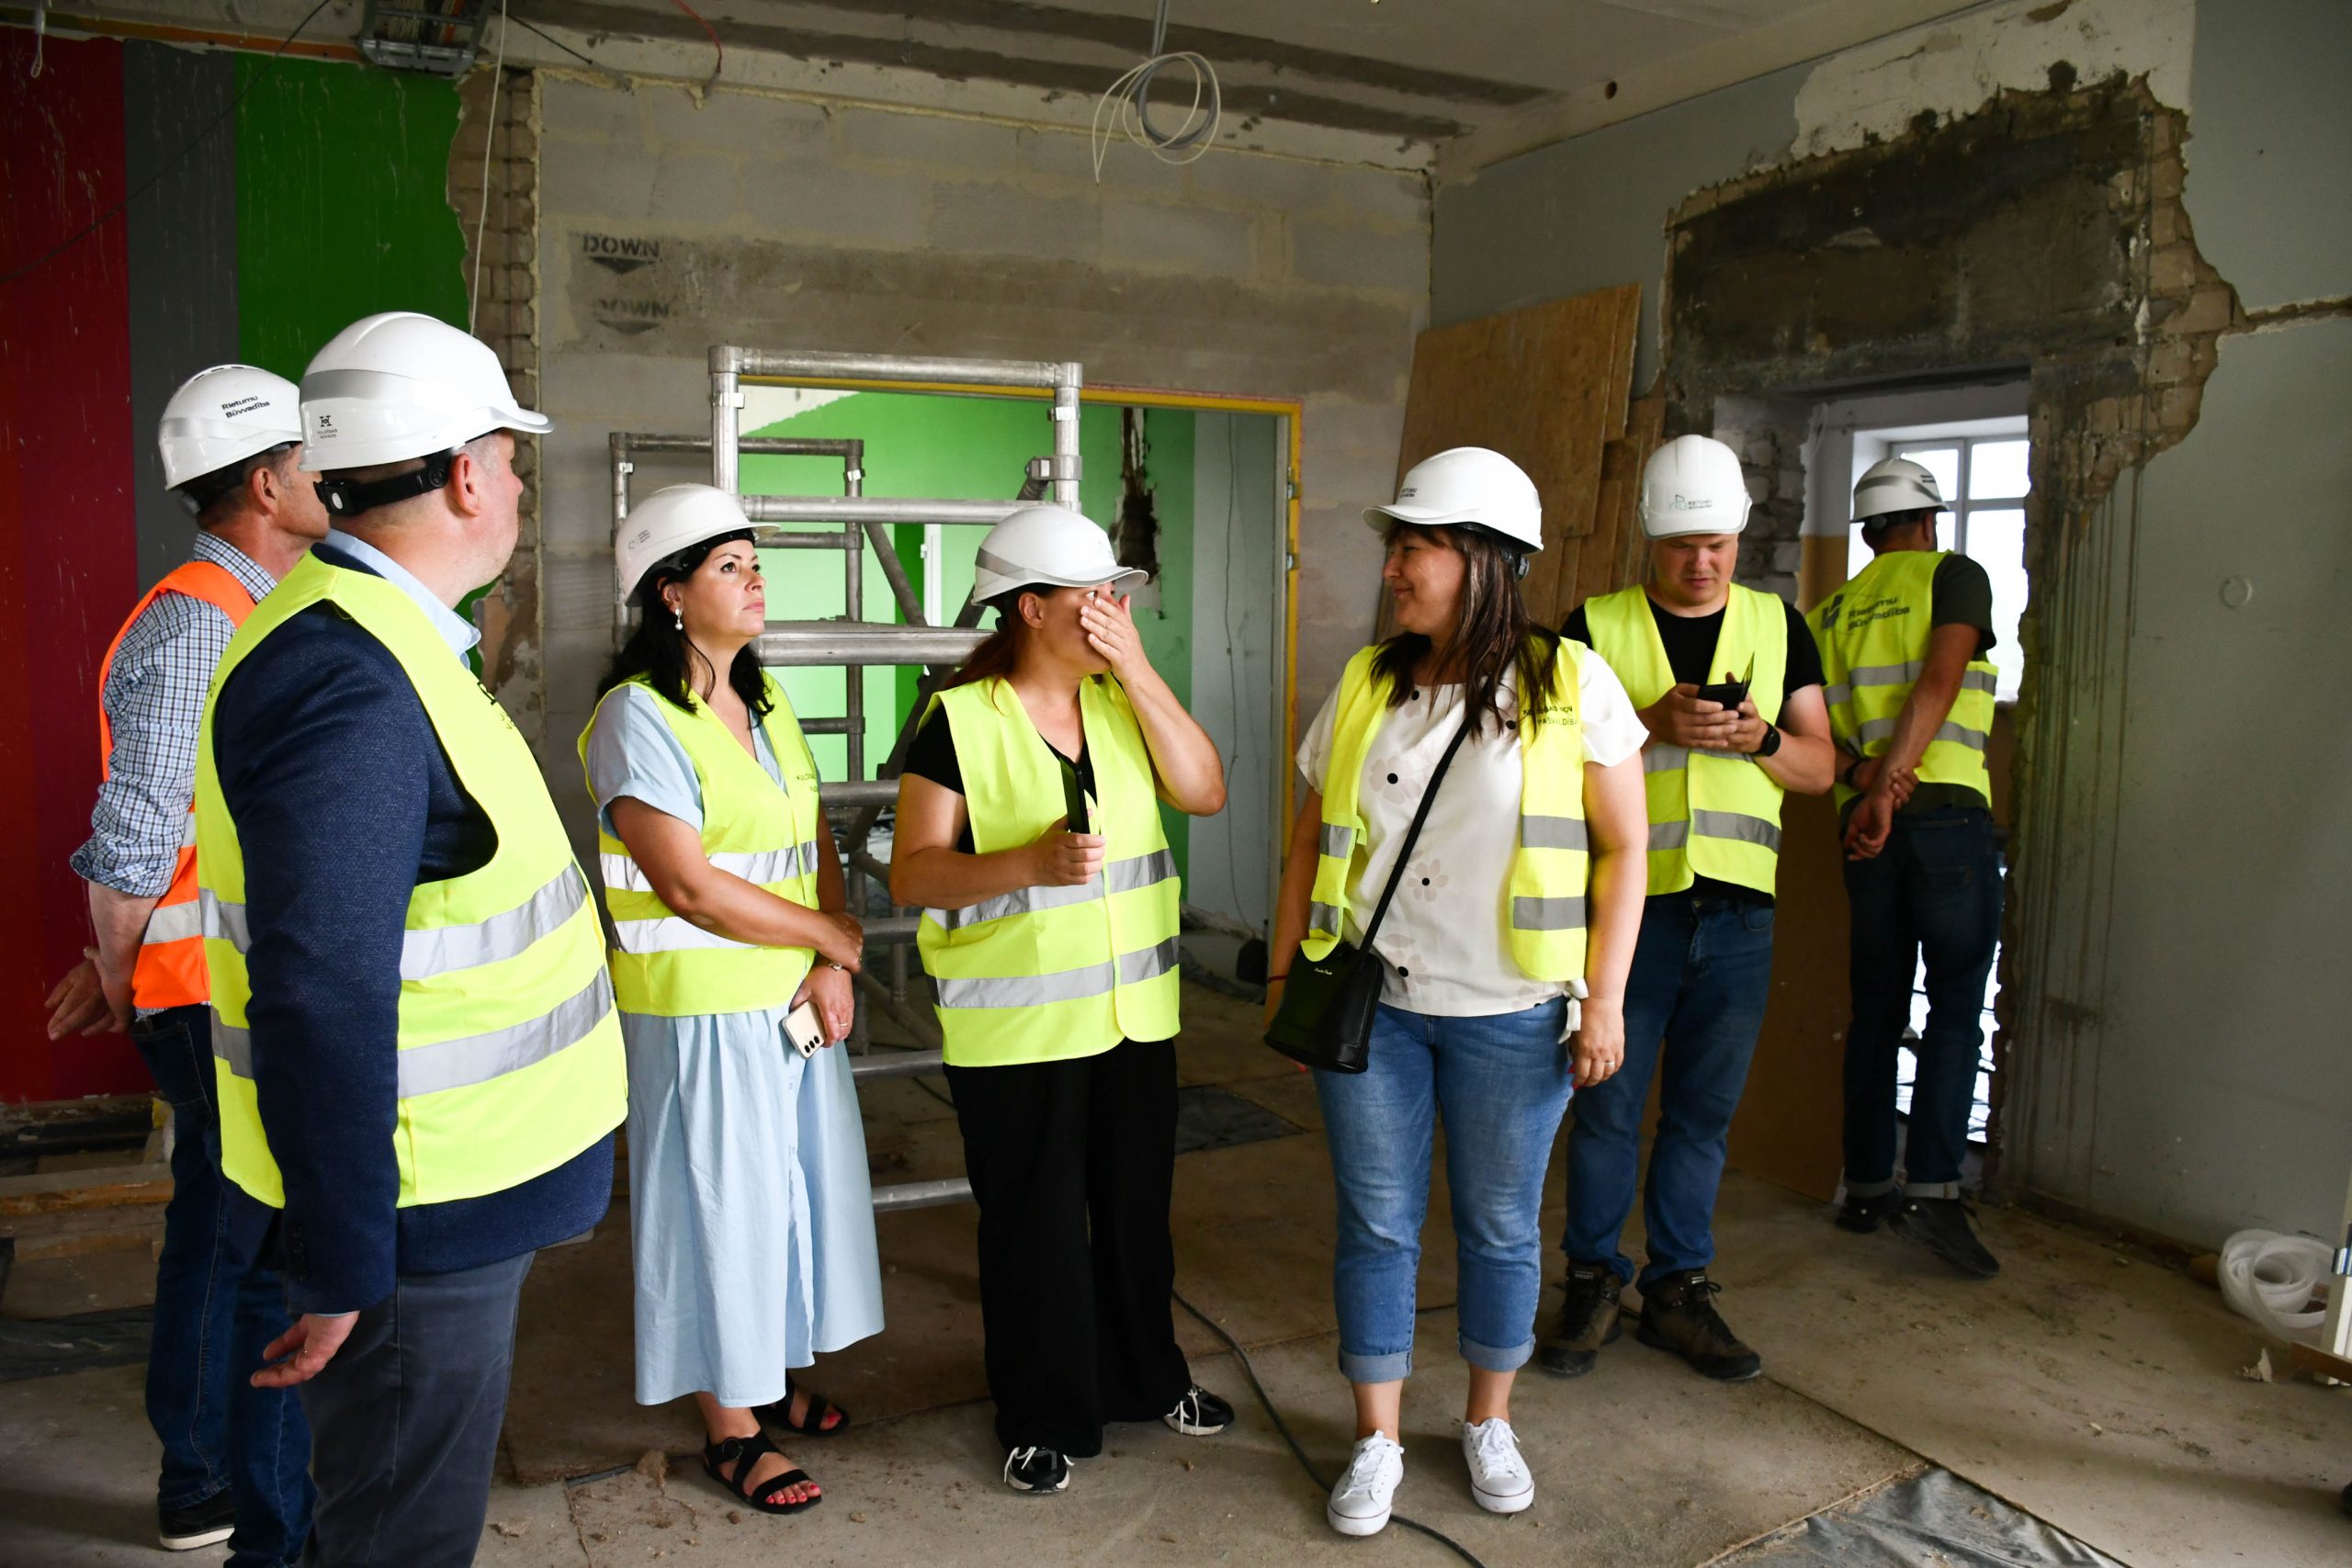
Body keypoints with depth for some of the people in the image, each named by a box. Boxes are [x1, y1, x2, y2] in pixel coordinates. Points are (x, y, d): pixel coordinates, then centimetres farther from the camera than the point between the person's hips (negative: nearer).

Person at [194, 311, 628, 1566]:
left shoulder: (372, 639, 9)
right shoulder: (351, 686, -25)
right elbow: (317, 1004, -29)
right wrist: (343, 1268, -23)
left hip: (457, 1190, 10)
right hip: (408, 1221, -10)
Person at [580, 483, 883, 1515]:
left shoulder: (766, 701, 11)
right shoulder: (638, 716, -14)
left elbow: (816, 848, 9)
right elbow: (692, 888, -20)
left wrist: (830, 968, -6)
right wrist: (834, 936, -11)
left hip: (796, 1002, 8)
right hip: (699, 1011, -7)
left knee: (789, 1187, 17)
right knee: (718, 1200, 5)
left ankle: (767, 1379, 37)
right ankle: (730, 1429, 22)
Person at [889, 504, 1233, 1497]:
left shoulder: (1123, 699, 5)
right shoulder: (957, 722, -11)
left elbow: (1205, 792, -8)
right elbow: (911, 874, -13)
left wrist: (1137, 669, -14)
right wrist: (1030, 863, -28)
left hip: (1134, 1014, 5)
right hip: (1015, 1031, -5)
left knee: (1135, 1205, 18)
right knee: (1035, 1223, 8)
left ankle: (1143, 1376, 40)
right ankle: (1044, 1417, 28)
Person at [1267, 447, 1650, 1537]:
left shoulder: (1570, 684, -6)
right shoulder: (1367, 684, 3)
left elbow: (1622, 849, -4)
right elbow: (1312, 839, 9)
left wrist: (1605, 998, -8)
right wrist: (1285, 970, 6)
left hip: (1511, 1016, -2)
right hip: (1371, 1003, 3)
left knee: (1501, 1226, 13)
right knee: (1376, 1223, 10)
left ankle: (1489, 1423, 36)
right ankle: (1376, 1443, 28)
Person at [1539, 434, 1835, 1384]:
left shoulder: (1779, 626, 10)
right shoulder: (1595, 626, 1)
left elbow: (1819, 767, 9)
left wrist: (1762, 738, -12)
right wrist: (1654, 722, -18)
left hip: (1735, 910, 3)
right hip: (1626, 902, -2)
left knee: (1703, 1111, 11)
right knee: (1607, 1104, 4)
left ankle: (1677, 1289, 24)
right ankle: (1594, 1282, 21)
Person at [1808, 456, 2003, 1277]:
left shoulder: (1832, 610, 16)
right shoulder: (1954, 575, 3)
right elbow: (1941, 682, -12)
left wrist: (1862, 776, -8)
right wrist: (1887, 788, -16)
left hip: (1865, 823, 5)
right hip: (1947, 811, -5)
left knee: (1877, 1009, 10)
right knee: (1956, 1006, -4)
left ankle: (1866, 1186, 13)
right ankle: (1933, 1186, -12)